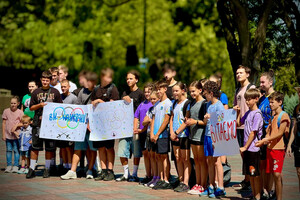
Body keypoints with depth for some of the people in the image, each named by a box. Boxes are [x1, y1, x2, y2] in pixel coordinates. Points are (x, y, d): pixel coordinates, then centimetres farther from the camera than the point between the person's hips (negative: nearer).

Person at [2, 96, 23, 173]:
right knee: (8, 150, 7)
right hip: (8, 135, 2)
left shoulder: (20, 112, -2)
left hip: (16, 135, -2)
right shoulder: (6, 111, 2)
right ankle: (9, 166, 13)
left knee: (16, 150, 1)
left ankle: (15, 166, 6)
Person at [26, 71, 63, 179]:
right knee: (35, 147, 0)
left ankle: (47, 169, 13)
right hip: (38, 122, 1)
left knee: (49, 147, 3)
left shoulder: (55, 92, 6)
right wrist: (40, 105, -7)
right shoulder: (36, 92, 9)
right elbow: (31, 108, 10)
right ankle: (32, 169, 5)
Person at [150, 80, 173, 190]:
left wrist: (157, 134, -13)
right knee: (158, 156, 9)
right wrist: (152, 133, 4)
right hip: (156, 135, 8)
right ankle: (161, 179, 14)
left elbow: (166, 120, -13)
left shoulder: (168, 103, -8)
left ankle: (166, 181, -3)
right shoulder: (157, 104, 16)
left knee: (164, 156, -5)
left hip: (163, 134, -8)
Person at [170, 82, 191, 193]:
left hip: (184, 135, -7)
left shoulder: (187, 103, -8)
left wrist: (176, 132, -14)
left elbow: (186, 121, -14)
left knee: (185, 159, -4)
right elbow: (172, 118, 15)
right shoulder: (175, 103, 15)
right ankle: (181, 182, 16)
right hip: (175, 136, 7)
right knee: (178, 159, 9)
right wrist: (171, 132, 1)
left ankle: (186, 184, -3)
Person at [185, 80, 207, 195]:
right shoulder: (192, 103, 14)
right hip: (193, 135, 8)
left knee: (202, 160, -4)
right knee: (196, 160, 11)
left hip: (201, 135, -8)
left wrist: (196, 122, -19)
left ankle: (202, 186, -1)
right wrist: (189, 121, 6)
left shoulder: (204, 103, -10)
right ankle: (197, 184, 16)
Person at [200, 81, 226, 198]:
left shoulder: (219, 106, -9)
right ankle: (211, 187, 18)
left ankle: (220, 188, -4)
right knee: (209, 161, 10)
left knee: (216, 161, -7)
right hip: (207, 135, 8)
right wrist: (206, 118, -2)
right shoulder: (208, 104, 15)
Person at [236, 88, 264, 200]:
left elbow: (253, 133, -16)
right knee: (250, 174, 13)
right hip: (246, 148, 8)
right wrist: (238, 113, 11)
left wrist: (245, 147, -15)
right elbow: (239, 123, 27)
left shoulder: (257, 114, -13)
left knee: (255, 174, -2)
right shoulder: (248, 113, 12)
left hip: (253, 148, -8)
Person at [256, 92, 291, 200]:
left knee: (277, 174, -13)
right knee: (273, 174, 6)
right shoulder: (272, 116, 19)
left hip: (279, 148, -8)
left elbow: (280, 133, -13)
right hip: (270, 148, 8)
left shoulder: (284, 116, -6)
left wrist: (265, 140, -16)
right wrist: (265, 140, -1)